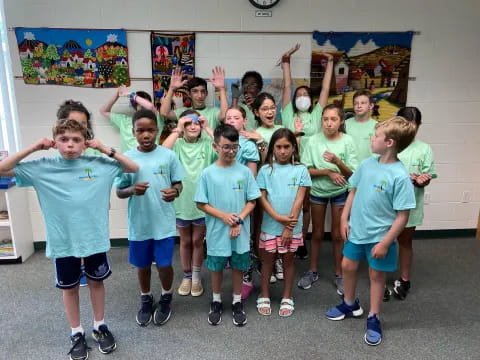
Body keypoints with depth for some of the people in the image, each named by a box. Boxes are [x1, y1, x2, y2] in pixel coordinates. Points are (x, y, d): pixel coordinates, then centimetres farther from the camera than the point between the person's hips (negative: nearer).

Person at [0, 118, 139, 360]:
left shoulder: (98, 165, -7)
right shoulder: (42, 168, -5)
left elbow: (134, 168, -2)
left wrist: (105, 149, -10)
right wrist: (33, 148, -12)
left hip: (95, 238, 0)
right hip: (62, 242, 0)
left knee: (96, 282, 17)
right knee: (69, 287, 16)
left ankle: (99, 326, 38)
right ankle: (76, 333, 37)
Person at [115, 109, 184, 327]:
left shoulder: (168, 155, -5)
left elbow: (178, 183, 1)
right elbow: (119, 192, 0)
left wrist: (175, 191, -22)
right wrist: (132, 190, -22)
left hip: (164, 222, -1)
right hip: (138, 223, 1)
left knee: (164, 264, 8)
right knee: (142, 265, 17)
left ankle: (166, 299, 36)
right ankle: (146, 299, 42)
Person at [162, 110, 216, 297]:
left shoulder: (207, 144, -3)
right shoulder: (177, 144, -5)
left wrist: (208, 128, -15)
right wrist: (177, 130, -19)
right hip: (181, 201, 0)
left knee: (197, 241, 14)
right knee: (185, 241, 17)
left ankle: (196, 277, 31)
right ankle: (187, 276, 35)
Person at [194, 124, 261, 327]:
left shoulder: (244, 172, -4)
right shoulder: (207, 173, -7)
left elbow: (252, 201, 0)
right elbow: (201, 204, -4)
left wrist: (239, 220, -14)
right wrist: (224, 216, -15)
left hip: (240, 232, 1)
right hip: (217, 232, -1)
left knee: (238, 267, 14)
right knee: (217, 267, 15)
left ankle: (237, 303, 34)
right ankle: (216, 302, 36)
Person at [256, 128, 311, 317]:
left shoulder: (300, 170, -4)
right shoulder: (266, 170, -3)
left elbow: (299, 199, -7)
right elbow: (262, 198, -5)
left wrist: (289, 227, -11)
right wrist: (279, 218, -16)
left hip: (292, 226, 0)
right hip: (270, 225, 0)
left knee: (288, 260, 13)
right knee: (268, 259, 13)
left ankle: (287, 298, 29)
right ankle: (264, 296, 30)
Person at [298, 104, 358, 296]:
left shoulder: (347, 141, -12)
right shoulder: (313, 140, -10)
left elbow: (352, 173, -12)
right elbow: (306, 170, -10)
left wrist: (337, 161, -30)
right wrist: (328, 172, -23)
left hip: (340, 192, -1)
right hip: (317, 191, 1)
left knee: (337, 235, 10)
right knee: (317, 233, 14)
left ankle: (339, 274, 27)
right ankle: (312, 271, 31)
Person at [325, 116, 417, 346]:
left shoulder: (400, 176, -22)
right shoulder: (367, 164, -4)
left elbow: (402, 216, -18)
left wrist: (385, 242, -17)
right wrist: (344, 219, 5)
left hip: (379, 236, -6)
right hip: (356, 230, 6)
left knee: (377, 276, 13)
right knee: (348, 266, 18)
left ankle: (373, 319, 33)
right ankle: (350, 305, 42)